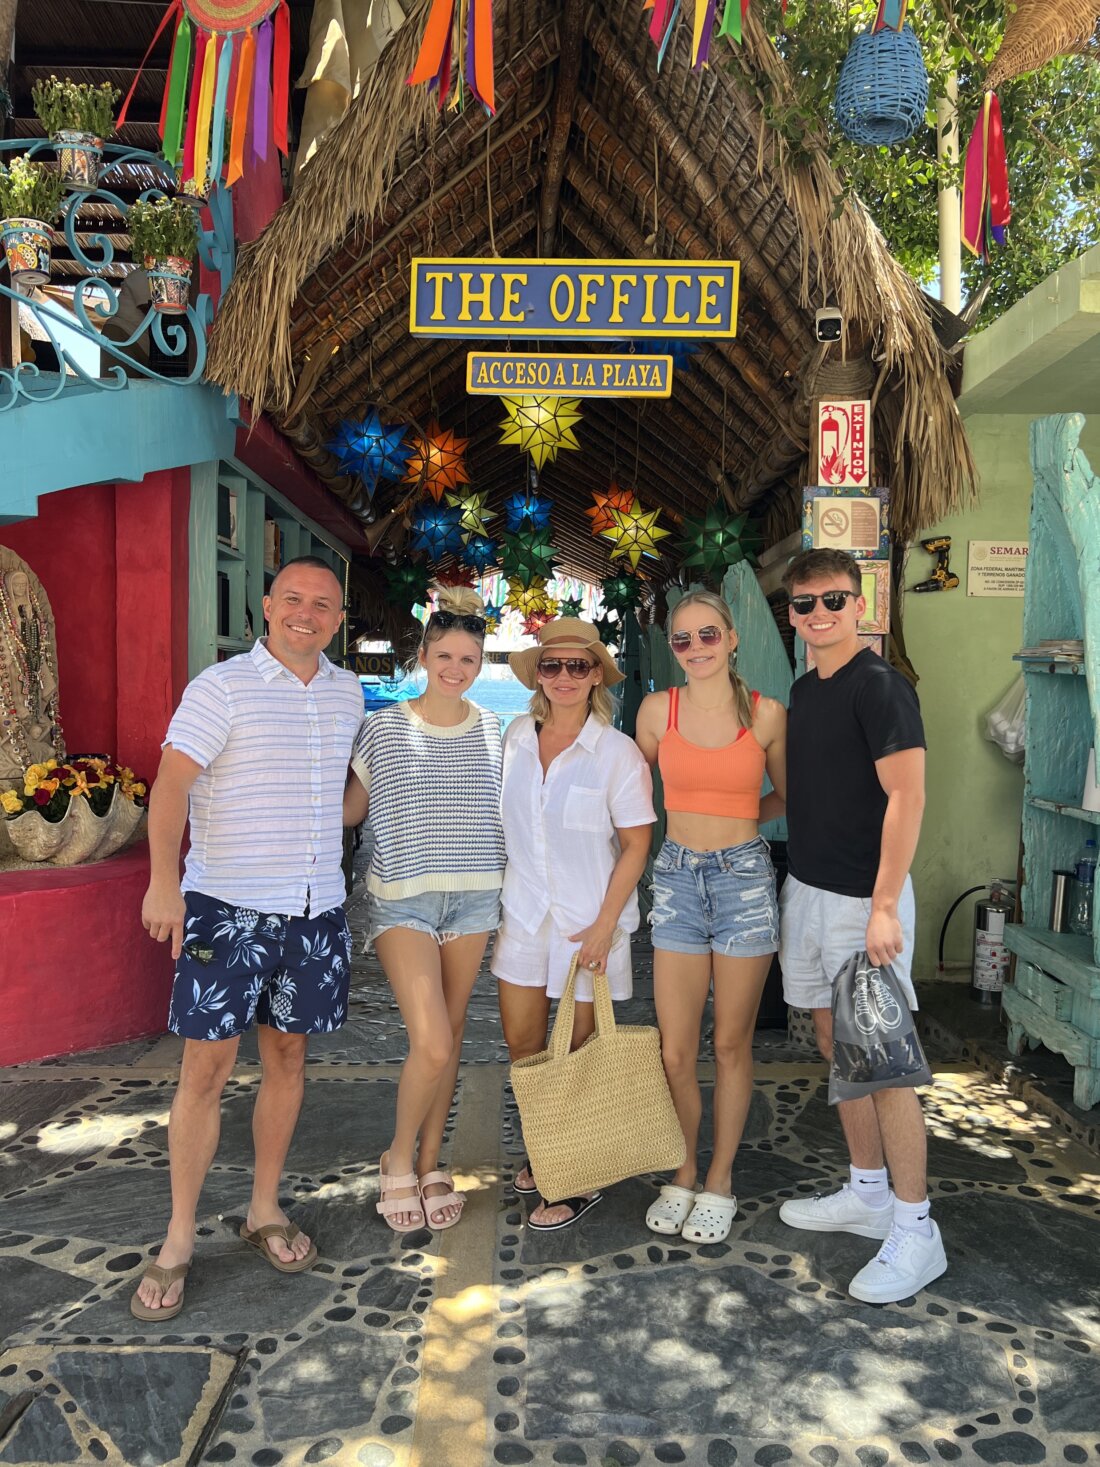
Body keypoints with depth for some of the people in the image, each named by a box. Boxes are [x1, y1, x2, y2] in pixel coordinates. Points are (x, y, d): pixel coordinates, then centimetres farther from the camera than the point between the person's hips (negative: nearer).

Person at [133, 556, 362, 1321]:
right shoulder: (223, 686, -8)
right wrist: (164, 880, -29)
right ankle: (179, 1239, 14)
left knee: (288, 1057, 13)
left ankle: (266, 1209, 30)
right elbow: (172, 782, -17)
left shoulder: (348, 692, 10)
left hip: (315, 907, 5)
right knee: (208, 1065, -2)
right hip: (227, 905, -5)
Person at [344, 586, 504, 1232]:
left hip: (472, 897, 3)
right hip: (402, 899, -3)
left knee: (450, 1037, 10)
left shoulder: (490, 730, 6)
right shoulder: (385, 729, -3)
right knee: (432, 1044, -13)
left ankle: (430, 1163, 28)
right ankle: (399, 1157, 14)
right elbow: (350, 810, 4)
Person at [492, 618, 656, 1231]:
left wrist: (604, 925, -15)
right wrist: (504, 891, 14)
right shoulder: (517, 737, 2)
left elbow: (636, 845, -11)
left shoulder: (618, 753, -13)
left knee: (580, 1049, 5)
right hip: (525, 909, 5)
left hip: (589, 917, -5)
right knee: (522, 1041, 11)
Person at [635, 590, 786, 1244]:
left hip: (744, 877, -1)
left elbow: (787, 796, 13)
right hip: (677, 878, 1)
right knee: (675, 1051, 3)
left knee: (731, 1044, 8)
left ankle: (720, 1181, 26)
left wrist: (731, 824, 6)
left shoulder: (767, 714, -2)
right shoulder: (658, 710, 1)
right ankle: (683, 1175, 25)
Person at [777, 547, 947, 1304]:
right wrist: (801, 877, 15)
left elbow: (907, 797, -19)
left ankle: (915, 1231, 10)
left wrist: (884, 905, -23)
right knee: (836, 1046, 15)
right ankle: (868, 1193, 31)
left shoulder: (879, 686, -13)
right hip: (809, 890, 8)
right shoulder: (804, 690, 12)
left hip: (863, 899, -8)